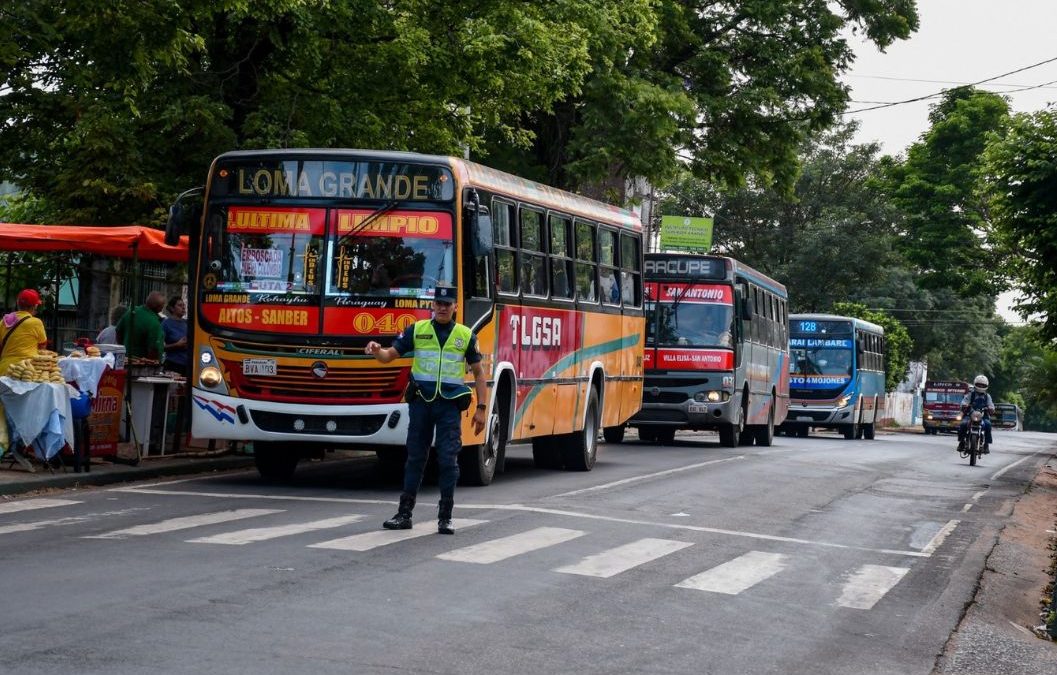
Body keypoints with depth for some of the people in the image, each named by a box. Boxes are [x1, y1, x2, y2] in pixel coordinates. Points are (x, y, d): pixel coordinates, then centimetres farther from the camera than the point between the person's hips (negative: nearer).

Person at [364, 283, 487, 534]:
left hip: (450, 404, -1)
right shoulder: (417, 330, 5)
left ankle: (445, 517, 3)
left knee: (448, 460, -4)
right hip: (421, 402, 1)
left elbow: (479, 374, 8)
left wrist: (481, 408, 1)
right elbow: (390, 355, 3)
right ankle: (404, 514, 12)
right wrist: (377, 351, -21)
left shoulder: (466, 336, 4)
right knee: (415, 458, 7)